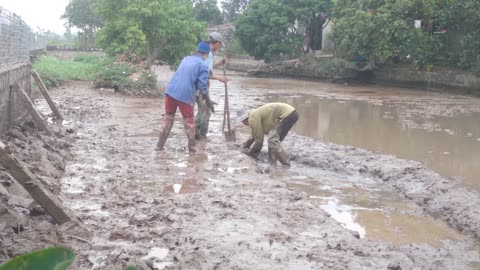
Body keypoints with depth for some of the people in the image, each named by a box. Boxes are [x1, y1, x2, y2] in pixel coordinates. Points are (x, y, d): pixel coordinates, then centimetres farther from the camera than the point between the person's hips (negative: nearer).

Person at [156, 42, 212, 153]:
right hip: (185, 95, -5)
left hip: (171, 91, 5)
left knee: (168, 119, 15)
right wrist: (208, 100, 9)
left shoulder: (186, 59, 19)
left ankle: (160, 146, 17)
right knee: (189, 122, 9)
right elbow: (202, 86, -6)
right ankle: (192, 148, 13)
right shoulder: (203, 65, -2)